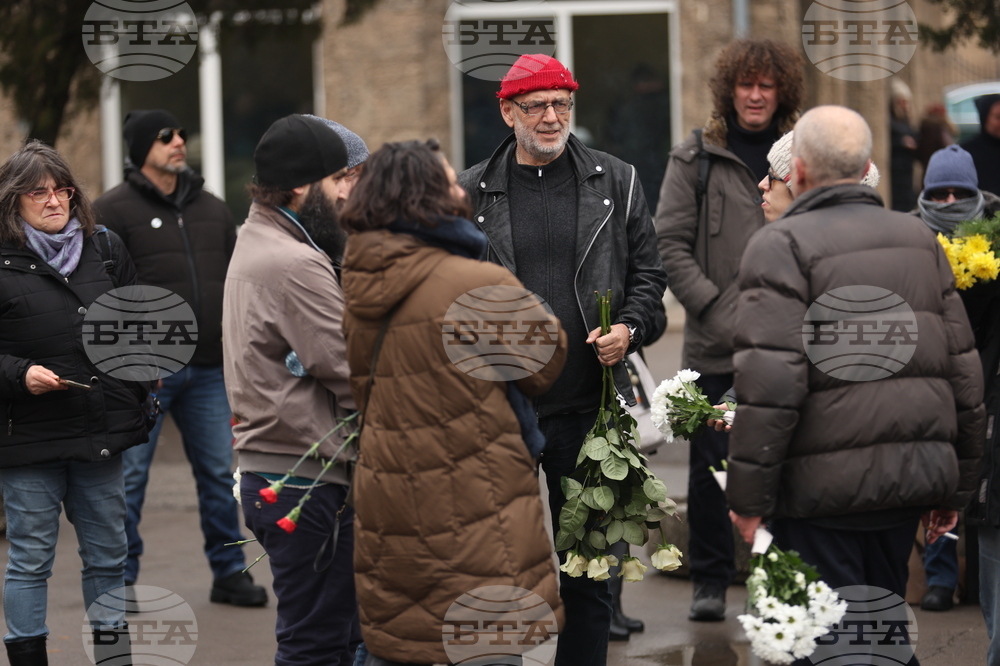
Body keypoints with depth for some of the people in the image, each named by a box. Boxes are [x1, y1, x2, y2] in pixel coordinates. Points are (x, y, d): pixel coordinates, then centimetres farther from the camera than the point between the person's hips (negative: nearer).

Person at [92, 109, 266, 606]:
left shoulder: (212, 210, 15)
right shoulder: (113, 210, -4)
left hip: (207, 371, 5)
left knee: (219, 474, 8)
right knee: (129, 478, 2)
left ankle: (229, 573, 17)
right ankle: (120, 579, 12)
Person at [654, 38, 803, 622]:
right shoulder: (696, 158, 3)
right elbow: (671, 242, -1)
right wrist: (715, 309, -10)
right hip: (716, 344, -1)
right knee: (711, 464, 3)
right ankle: (711, 580, 15)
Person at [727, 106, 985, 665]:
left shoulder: (782, 246, -8)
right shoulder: (919, 239, 12)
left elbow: (770, 384, -18)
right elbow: (964, 372, 13)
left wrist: (749, 496, -12)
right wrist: (956, 488, 19)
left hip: (823, 487, -6)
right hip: (911, 482, 6)